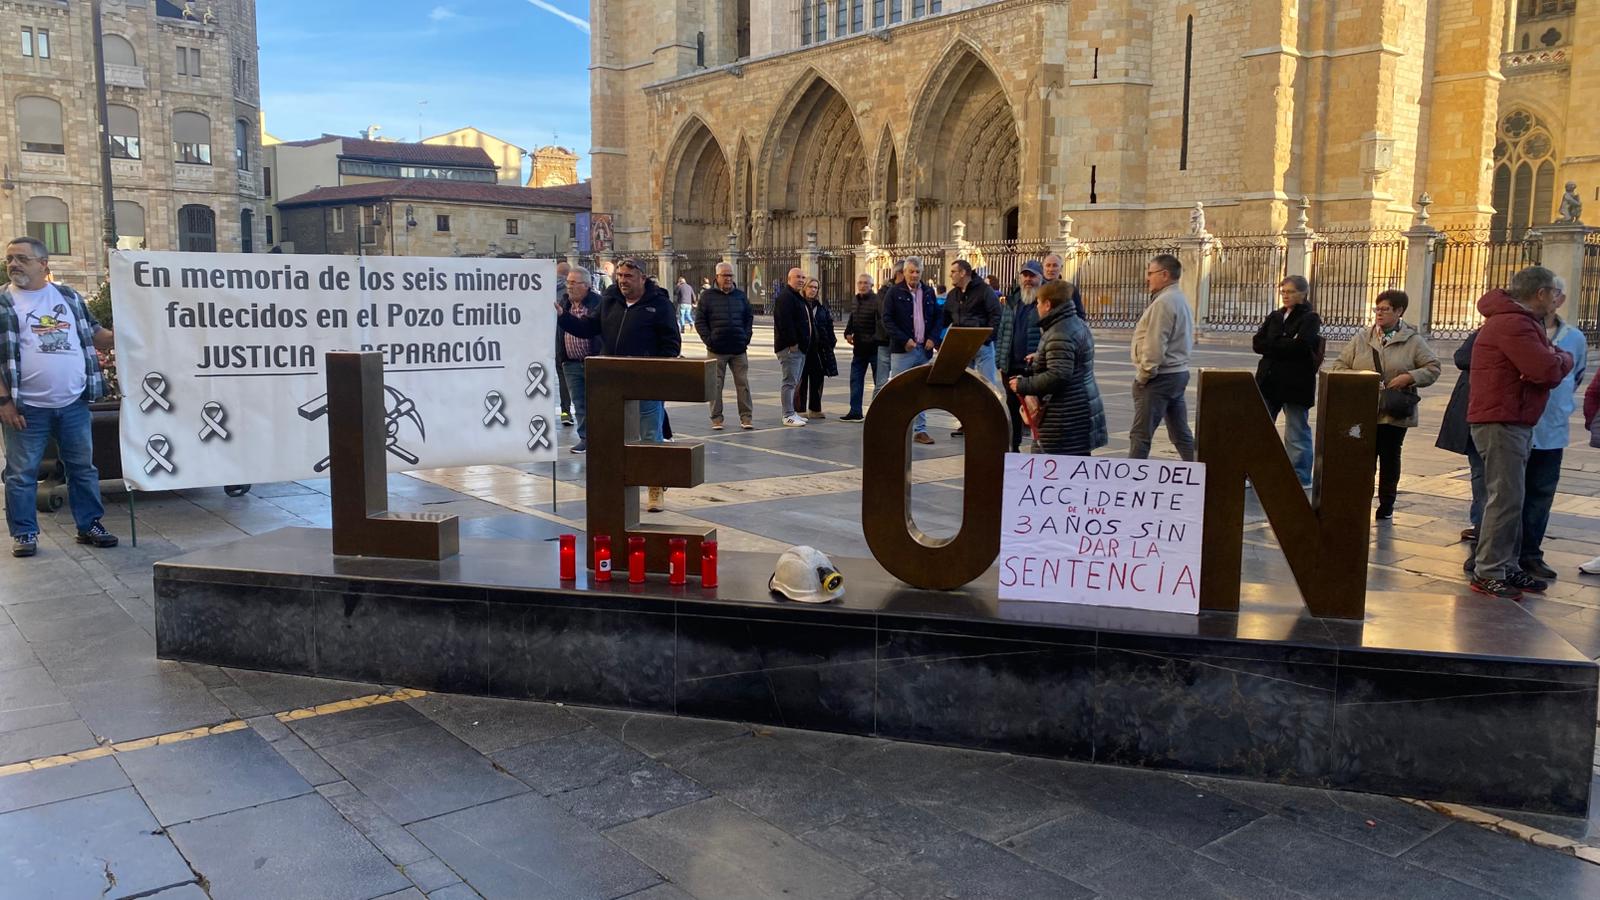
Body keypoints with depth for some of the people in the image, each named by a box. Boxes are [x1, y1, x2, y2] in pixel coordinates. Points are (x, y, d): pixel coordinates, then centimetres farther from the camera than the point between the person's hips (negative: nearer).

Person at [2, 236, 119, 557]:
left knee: (83, 467, 10)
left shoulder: (69, 297, 9)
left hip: (74, 404, 3)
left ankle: (89, 525, 21)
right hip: (26, 407, -3)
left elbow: (94, 334, 16)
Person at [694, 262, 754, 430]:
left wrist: (746, 337, 3)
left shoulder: (740, 295, 10)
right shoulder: (707, 295, 2)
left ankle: (746, 417, 8)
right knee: (716, 385, 2)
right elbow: (699, 320, 1)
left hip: (739, 349, 2)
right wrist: (708, 339, -8)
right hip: (717, 350, -2)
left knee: (743, 384, 3)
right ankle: (716, 418, 9)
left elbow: (749, 317, 15)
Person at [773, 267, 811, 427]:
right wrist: (792, 342, -23)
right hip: (790, 347, -11)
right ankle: (788, 415, -7)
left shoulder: (798, 297, 21)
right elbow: (785, 322, -22)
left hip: (799, 347, 11)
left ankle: (791, 412, 21)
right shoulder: (785, 297, -13)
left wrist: (804, 343, 21)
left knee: (795, 382, 14)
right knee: (790, 381, -9)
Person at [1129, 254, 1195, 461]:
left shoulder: (1163, 302, -16)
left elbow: (1154, 346, -22)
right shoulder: (1181, 300, 16)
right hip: (1178, 373, 10)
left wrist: (1143, 375, -13)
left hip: (1159, 377, -10)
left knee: (1140, 435, -7)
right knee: (1181, 434, 13)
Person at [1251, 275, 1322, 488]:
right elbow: (1257, 343, 1)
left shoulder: (1310, 318, -2)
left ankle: (1301, 478, 11)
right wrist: (1285, 345, -11)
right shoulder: (1274, 317, 14)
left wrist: (1272, 346, -10)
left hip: (1296, 383, -5)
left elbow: (1300, 346, -19)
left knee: (1297, 434, 2)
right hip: (1268, 380, 5)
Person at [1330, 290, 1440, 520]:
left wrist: (1409, 377, -14)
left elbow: (1432, 368, 2)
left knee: (1390, 457, 9)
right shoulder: (1361, 338, 6)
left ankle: (1386, 504, 20)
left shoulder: (1413, 340, 1)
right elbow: (1340, 365, 6)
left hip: (1395, 413, -1)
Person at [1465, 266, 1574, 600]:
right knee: (1506, 499, -9)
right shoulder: (1513, 324, -18)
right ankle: (1487, 573, -4)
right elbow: (1548, 371, -24)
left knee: (1510, 499, 15)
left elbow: (1543, 366, 13)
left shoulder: (1520, 321, 18)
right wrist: (1564, 358, -3)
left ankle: (1506, 566, 23)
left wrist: (1555, 357, -10)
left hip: (1514, 422, 11)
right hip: (1501, 422, -11)